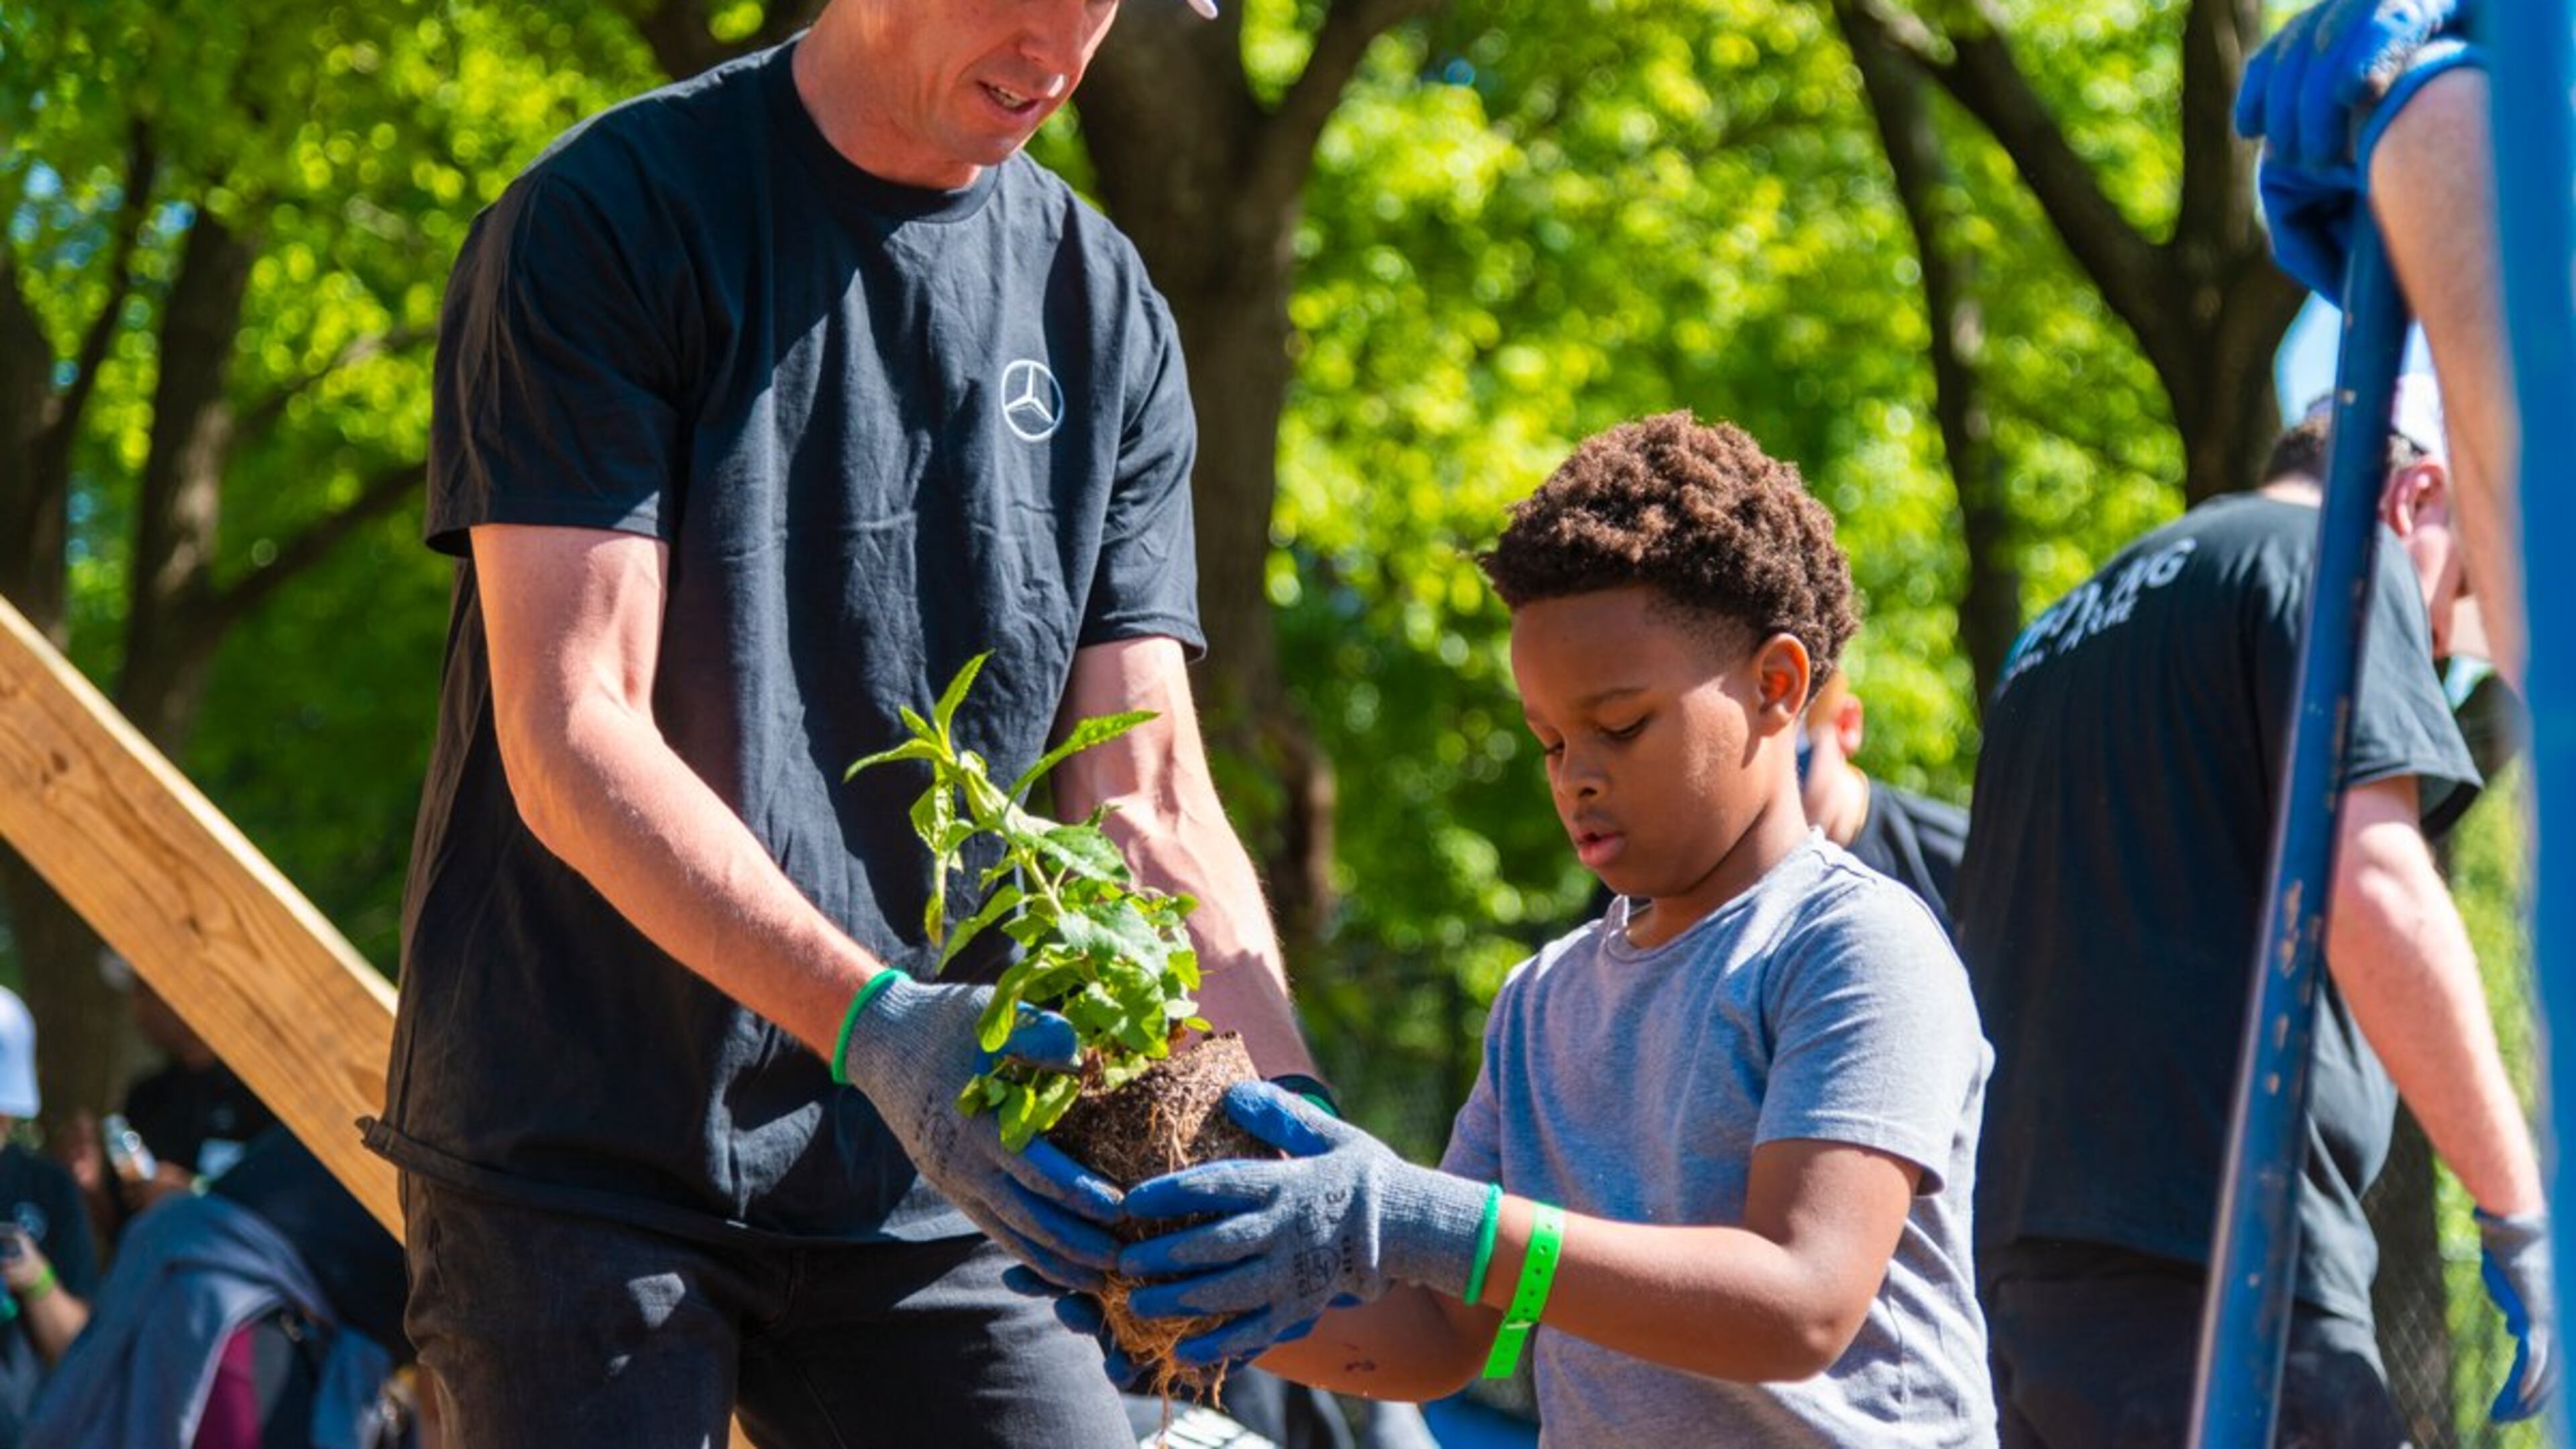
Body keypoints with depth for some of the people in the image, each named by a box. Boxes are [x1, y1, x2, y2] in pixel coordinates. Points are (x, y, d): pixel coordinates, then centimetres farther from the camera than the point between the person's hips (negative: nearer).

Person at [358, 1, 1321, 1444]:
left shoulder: (1106, 313, 9)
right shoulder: (614, 214, -6)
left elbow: (1150, 805, 6)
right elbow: (572, 747, -14)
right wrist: (874, 1025, -27)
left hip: (917, 1206, 4)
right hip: (580, 1160, -4)